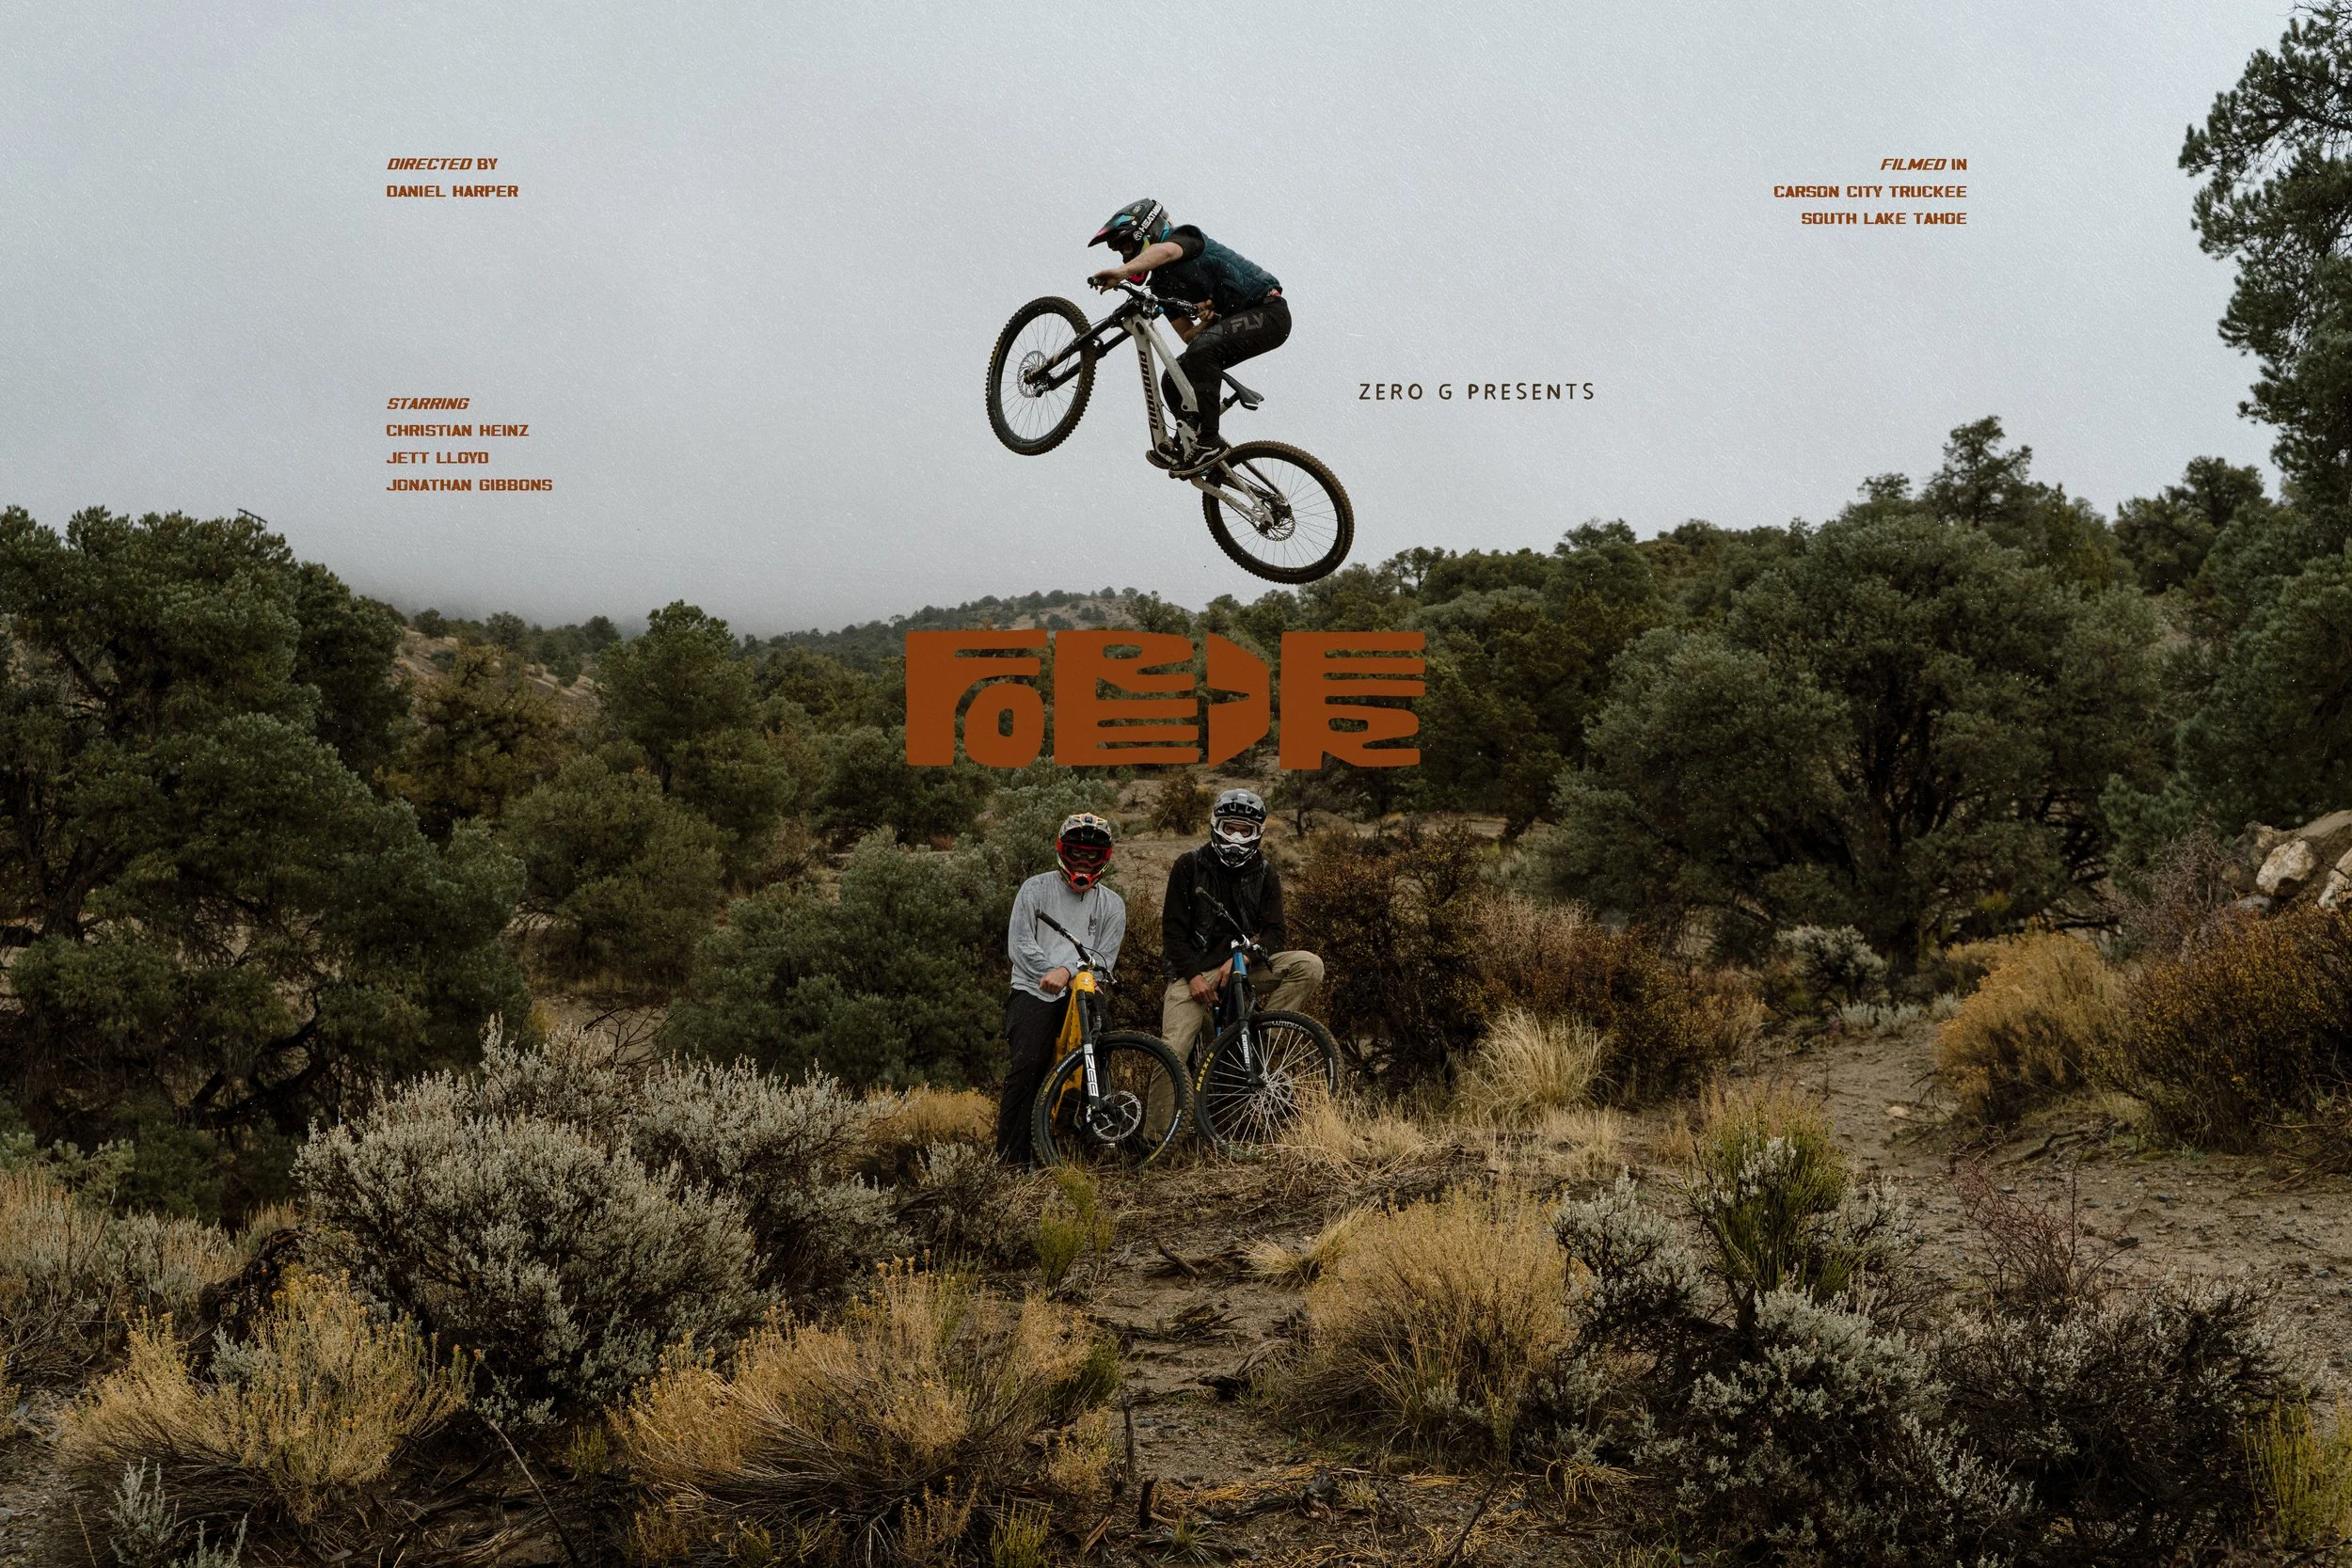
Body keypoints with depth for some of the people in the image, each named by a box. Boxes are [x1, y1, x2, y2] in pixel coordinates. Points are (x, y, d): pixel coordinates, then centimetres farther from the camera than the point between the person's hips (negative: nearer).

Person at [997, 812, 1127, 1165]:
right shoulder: (1035, 889, 8)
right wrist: (1051, 973, -14)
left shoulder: (1112, 905, 14)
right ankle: (1012, 1159, -20)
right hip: (1034, 990, -3)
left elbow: (1104, 960, 4)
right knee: (1028, 1067, -20)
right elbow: (1019, 944, -1)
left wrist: (1068, 971, -14)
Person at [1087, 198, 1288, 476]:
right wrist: (1206, 322, -16)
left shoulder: (1185, 237, -11)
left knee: (1202, 349, -31)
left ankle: (1206, 444, -30)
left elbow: (1165, 251, -37)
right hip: (1233, 321, 9)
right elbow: (1188, 336, 7)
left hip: (1268, 310, -9)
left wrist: (1121, 272, -52)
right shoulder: (1160, 285, 12)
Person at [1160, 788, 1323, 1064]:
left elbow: (1276, 934, -3)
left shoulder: (1265, 874, 6)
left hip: (1245, 966, 2)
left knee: (1309, 966, -21)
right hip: (1194, 970, -2)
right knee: (1172, 1056, -20)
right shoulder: (1189, 865, 1)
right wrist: (1193, 975, -17)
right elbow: (1173, 930, -3)